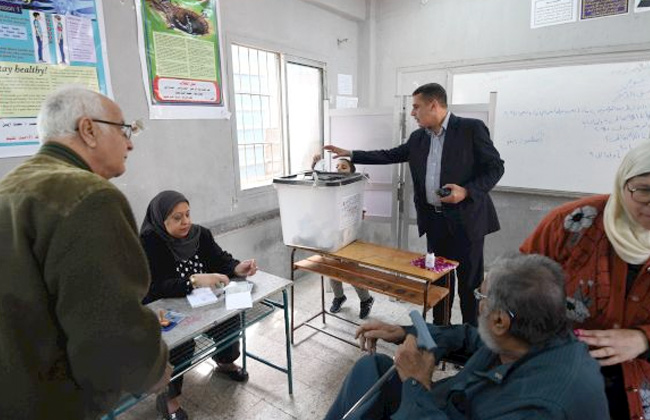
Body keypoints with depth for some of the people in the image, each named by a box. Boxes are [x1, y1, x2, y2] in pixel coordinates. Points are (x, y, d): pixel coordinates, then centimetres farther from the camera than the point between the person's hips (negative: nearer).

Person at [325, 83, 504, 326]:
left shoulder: (471, 128, -8)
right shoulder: (418, 138, 10)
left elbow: (495, 167, -7)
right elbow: (390, 155, 15)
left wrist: (467, 191, -20)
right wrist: (350, 154, 13)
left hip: (466, 218, -5)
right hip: (434, 220, 6)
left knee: (469, 284, 5)